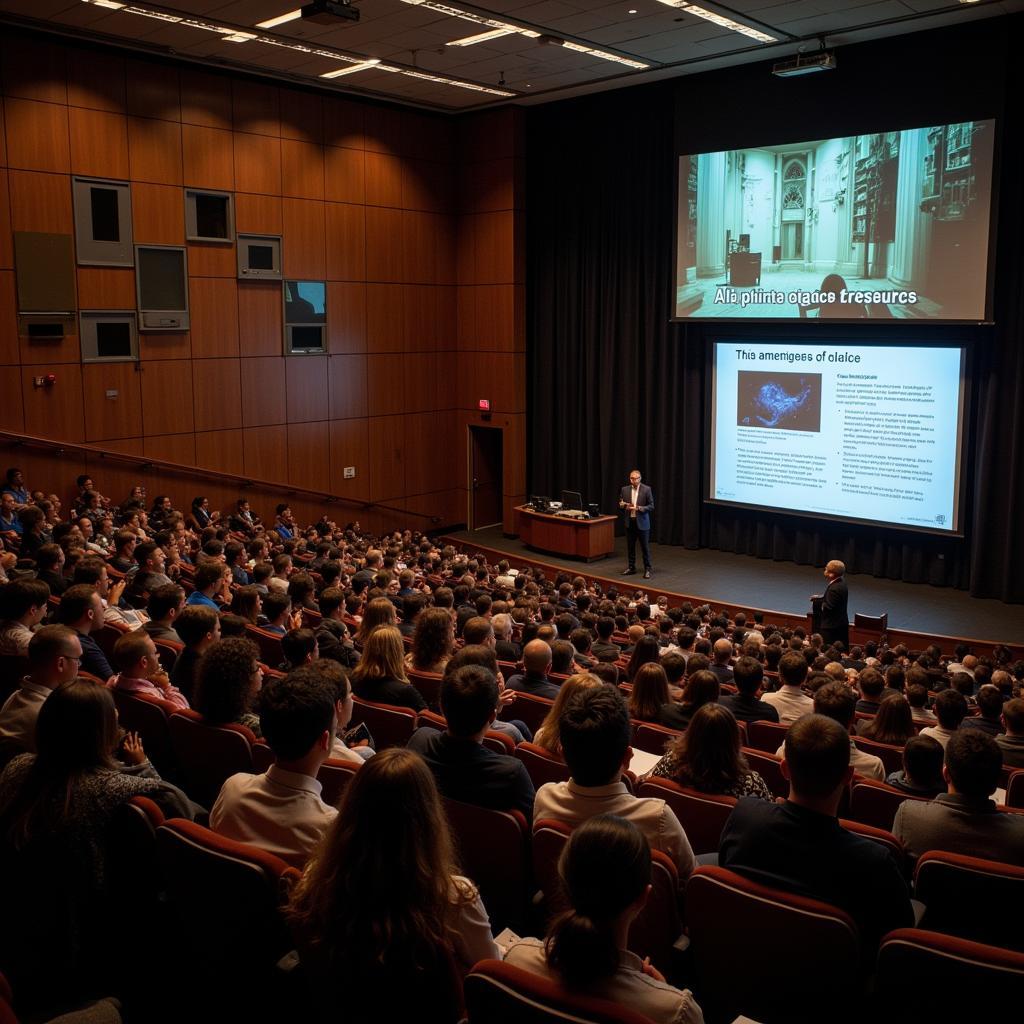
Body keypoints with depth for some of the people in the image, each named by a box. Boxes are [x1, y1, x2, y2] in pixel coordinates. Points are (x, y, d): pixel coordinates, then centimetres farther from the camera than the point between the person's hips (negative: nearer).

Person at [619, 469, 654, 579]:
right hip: (629, 522, 4)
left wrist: (638, 508, -20)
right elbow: (620, 504, 12)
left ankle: (647, 569, 7)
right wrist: (622, 505, -12)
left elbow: (651, 506, -7)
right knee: (630, 546, 11)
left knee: (645, 547, 0)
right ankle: (631, 568, 22)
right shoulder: (625, 489, 4)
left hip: (642, 522, -4)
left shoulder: (647, 489, -7)